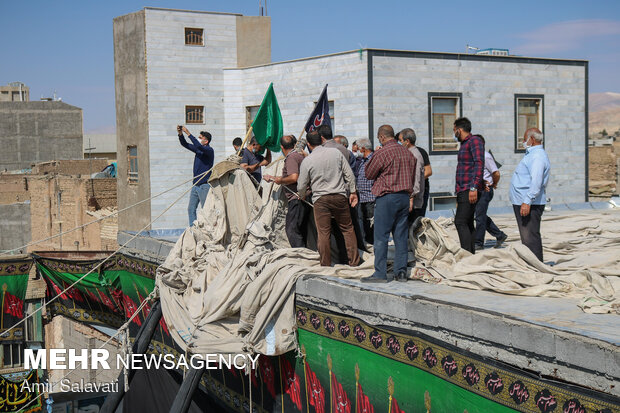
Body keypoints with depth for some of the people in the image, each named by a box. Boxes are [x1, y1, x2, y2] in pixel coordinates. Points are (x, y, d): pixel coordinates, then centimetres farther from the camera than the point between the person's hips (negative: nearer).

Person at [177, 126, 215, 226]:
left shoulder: (209, 150, -8)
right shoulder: (198, 149, 14)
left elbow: (199, 146, -27)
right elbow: (185, 144, 17)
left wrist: (188, 133, -25)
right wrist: (180, 134, -2)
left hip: (204, 185, -8)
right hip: (196, 185, 8)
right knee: (191, 209, 5)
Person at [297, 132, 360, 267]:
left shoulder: (307, 161, -2)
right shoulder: (336, 152, 2)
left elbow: (301, 186, 5)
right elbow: (349, 174, 4)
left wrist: (302, 197, 25)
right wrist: (353, 192, 13)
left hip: (320, 199, -2)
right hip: (340, 196, 2)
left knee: (324, 232, 3)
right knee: (347, 229, 10)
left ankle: (326, 264, 6)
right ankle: (354, 261, 12)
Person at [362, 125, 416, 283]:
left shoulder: (381, 153, -10)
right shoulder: (408, 153, 11)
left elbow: (368, 174, 0)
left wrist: (371, 158, 14)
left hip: (387, 197, -7)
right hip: (405, 197, 7)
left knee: (381, 236, -3)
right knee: (401, 236, 9)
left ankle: (380, 273, -4)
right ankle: (401, 271, 11)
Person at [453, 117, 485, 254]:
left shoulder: (475, 141, -7)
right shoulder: (464, 144, 23)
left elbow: (479, 164, -18)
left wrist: (474, 187, -26)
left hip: (470, 190, -10)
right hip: (463, 191, 10)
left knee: (460, 222, -17)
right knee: (468, 223, 9)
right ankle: (472, 254, 12)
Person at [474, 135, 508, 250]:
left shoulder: (486, 156, -14)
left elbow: (496, 173, -15)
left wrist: (494, 185, 1)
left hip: (485, 190, -9)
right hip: (477, 190, 9)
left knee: (480, 217, -4)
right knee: (482, 216, 13)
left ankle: (478, 243, 4)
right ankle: (499, 235, 22)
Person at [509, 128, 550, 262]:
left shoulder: (538, 156, -15)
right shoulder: (532, 154, 20)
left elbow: (536, 182, -26)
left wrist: (527, 201, -31)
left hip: (530, 205, -11)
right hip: (522, 202, 11)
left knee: (530, 238, -11)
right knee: (526, 237, 15)